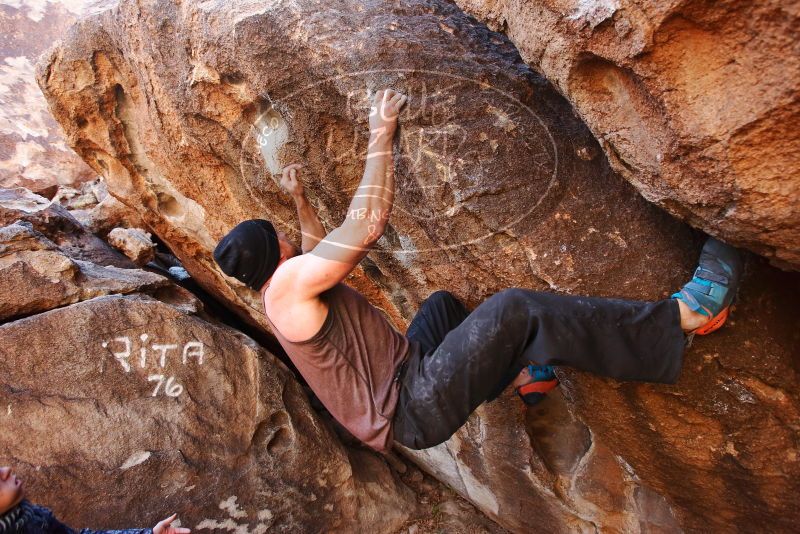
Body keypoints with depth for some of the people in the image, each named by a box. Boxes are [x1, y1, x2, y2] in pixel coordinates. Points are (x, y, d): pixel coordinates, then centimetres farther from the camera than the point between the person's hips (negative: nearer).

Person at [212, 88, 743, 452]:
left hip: (404, 385, 11)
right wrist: (381, 134, -11)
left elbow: (322, 256, 34)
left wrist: (301, 200, 32)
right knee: (513, 309, -26)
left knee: (444, 303, 29)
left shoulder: (287, 295, 15)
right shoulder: (287, 282, -15)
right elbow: (367, 224, -19)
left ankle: (514, 373, 12)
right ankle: (682, 317, -19)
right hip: (414, 409, -11)